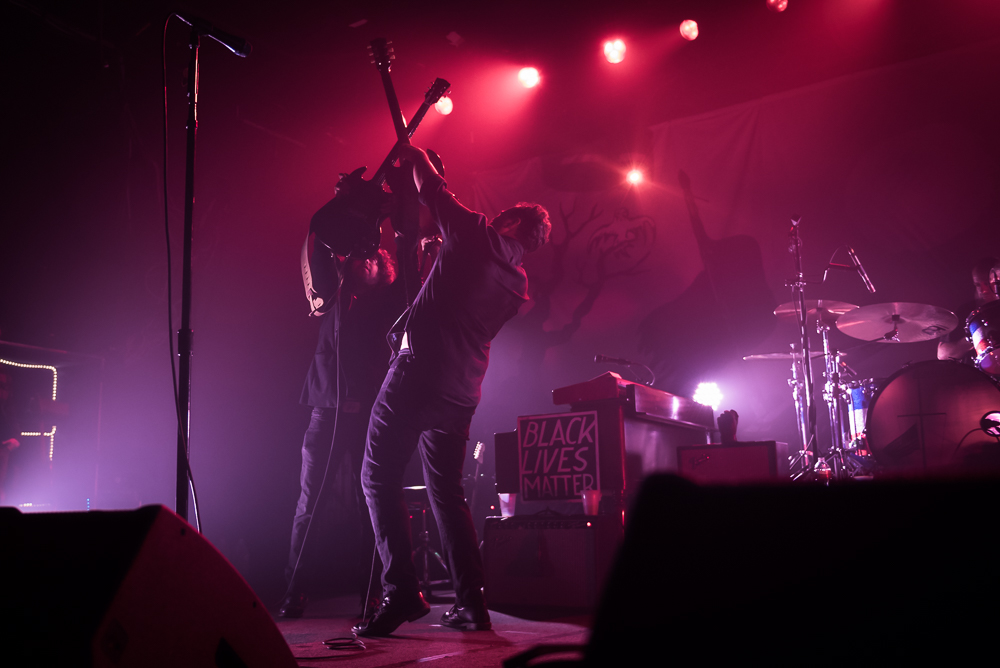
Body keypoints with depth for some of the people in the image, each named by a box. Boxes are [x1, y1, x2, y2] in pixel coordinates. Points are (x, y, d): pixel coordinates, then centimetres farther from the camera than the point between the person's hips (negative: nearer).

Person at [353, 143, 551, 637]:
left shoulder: (479, 238, 0)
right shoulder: (518, 285, 16)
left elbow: (433, 190, 12)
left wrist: (415, 157, 32)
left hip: (417, 371, -7)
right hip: (461, 392, 7)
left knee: (379, 478, -1)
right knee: (447, 491, 15)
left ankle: (400, 592, -10)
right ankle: (470, 604, 12)